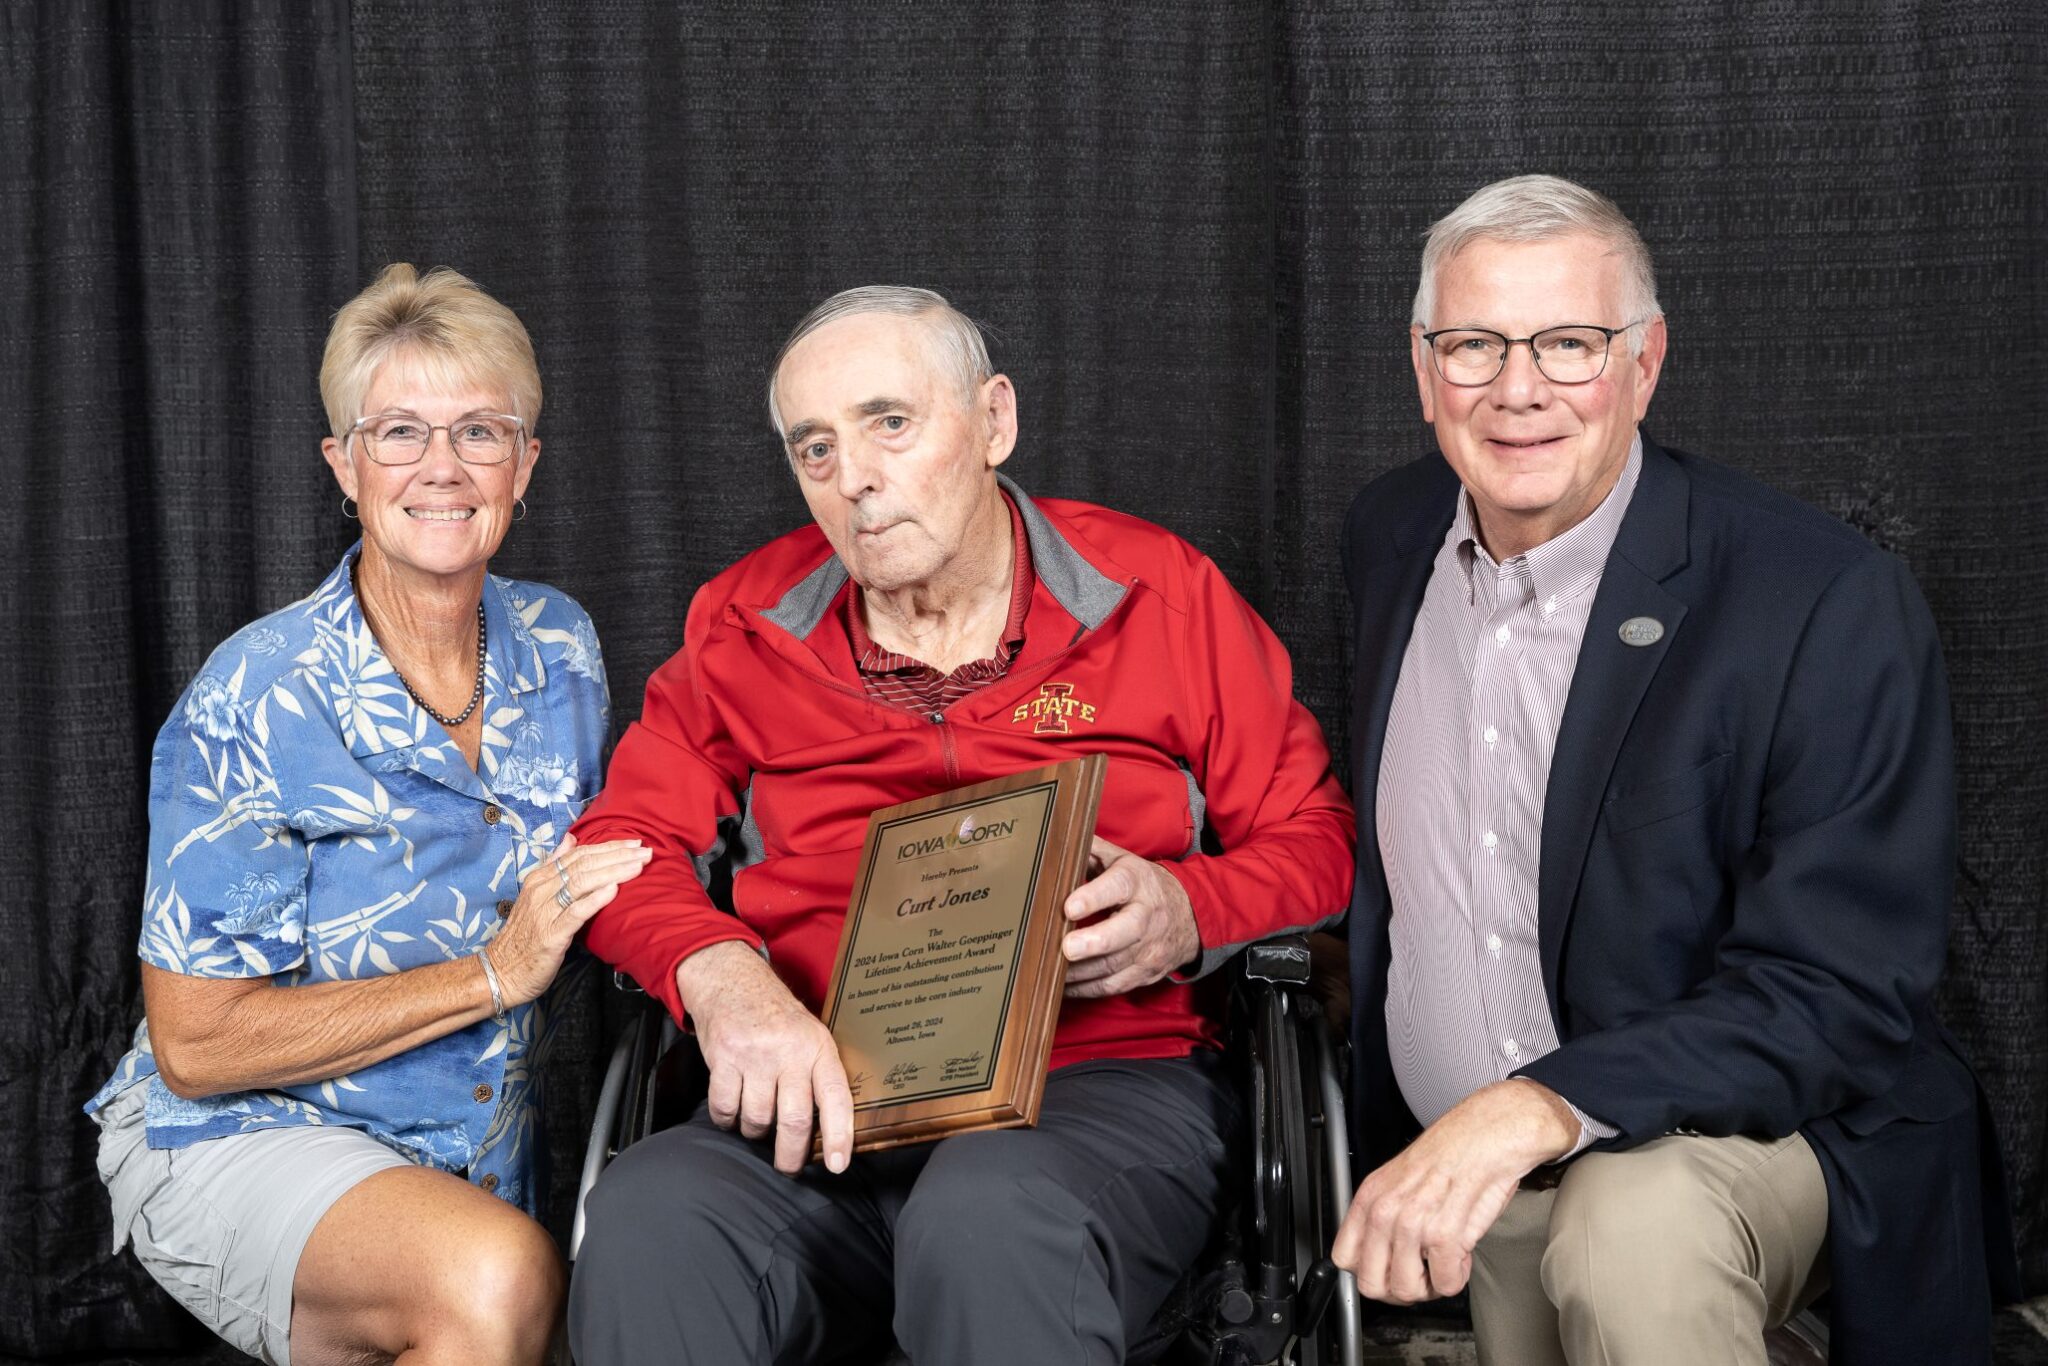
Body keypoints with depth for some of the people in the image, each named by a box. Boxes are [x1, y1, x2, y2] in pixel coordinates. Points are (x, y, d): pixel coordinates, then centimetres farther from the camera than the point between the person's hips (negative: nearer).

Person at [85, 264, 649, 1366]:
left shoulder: (559, 649, 3)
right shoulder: (256, 703, -14)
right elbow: (195, 1045, -15)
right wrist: (495, 973, -19)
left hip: (480, 1167, 6)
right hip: (241, 1141, -6)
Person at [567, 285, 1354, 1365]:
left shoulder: (1159, 594, 9)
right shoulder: (746, 625, 14)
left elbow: (1316, 838, 12)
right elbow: (622, 838, 11)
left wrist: (1188, 913, -9)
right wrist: (718, 974, -10)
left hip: (1107, 1083, -1)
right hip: (823, 1104, 2)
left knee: (992, 1219, -38)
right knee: (647, 1219, -31)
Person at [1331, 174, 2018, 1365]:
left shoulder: (1832, 605, -17)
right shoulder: (1393, 537, 3)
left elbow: (1839, 997, -21)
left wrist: (1536, 1110, -35)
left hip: (1736, 1135, -6)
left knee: (1631, 1228, -34)